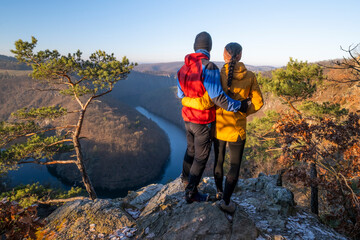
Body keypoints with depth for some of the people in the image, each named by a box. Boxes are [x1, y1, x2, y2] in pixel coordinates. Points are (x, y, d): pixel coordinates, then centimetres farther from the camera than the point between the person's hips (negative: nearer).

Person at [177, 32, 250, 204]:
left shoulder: (183, 68, 1)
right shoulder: (209, 68, -22)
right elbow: (218, 97, -25)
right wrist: (238, 106, -13)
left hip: (188, 118, 7)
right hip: (203, 122, -7)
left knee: (191, 149, 27)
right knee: (201, 157, 8)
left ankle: (186, 178, 47)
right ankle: (191, 193, 20)